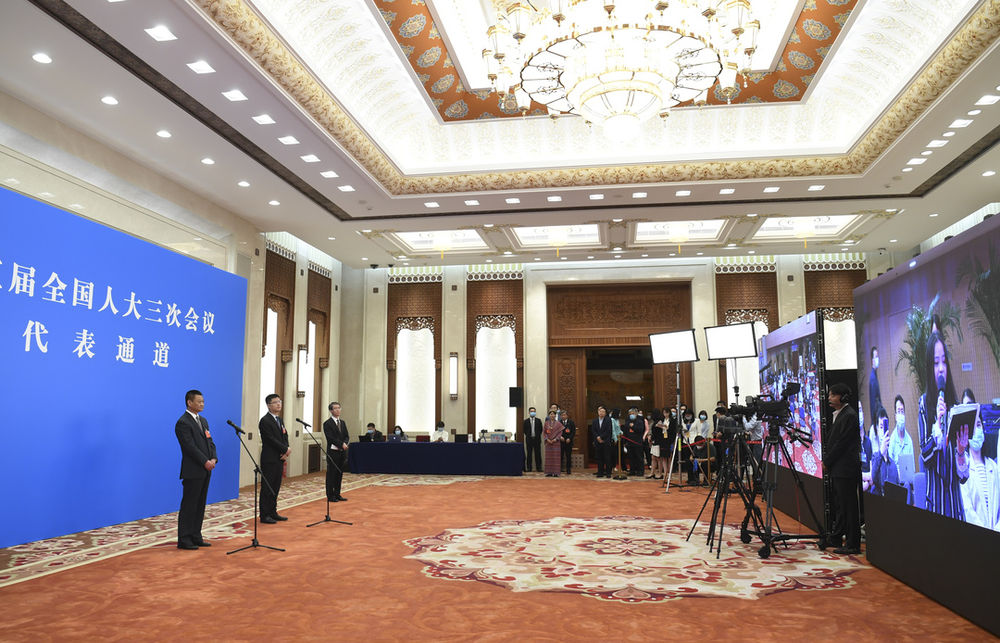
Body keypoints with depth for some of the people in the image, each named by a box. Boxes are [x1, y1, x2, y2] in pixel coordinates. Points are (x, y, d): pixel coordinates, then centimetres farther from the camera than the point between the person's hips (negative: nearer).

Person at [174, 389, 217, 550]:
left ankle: (195, 536, 19)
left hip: (205, 470, 8)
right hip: (193, 471, -8)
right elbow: (190, 447, -18)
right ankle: (184, 540, 5)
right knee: (188, 506, -2)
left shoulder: (203, 421, 16)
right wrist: (205, 462, -18)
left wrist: (213, 459, -3)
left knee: (200, 505, 12)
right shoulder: (183, 423, -12)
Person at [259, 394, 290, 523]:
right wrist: (286, 450, -12)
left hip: (279, 459, 8)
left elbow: (285, 437, 13)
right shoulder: (265, 421, -12)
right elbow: (271, 440, -18)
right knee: (267, 487, -3)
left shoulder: (279, 420, 16)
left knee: (276, 487, 11)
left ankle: (273, 512, 18)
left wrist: (285, 452, -4)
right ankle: (264, 515, 3)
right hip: (269, 460, -8)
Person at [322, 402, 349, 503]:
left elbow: (347, 436, 11)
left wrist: (345, 443, -9)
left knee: (339, 474, 10)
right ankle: (330, 496, 6)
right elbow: (331, 438, -15)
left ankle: (337, 494, 18)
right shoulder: (327, 423, -7)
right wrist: (341, 445, -18)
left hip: (342, 452, 7)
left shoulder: (343, 423, 15)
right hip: (333, 452, -6)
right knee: (331, 474, 0)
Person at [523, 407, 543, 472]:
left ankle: (538, 467, 5)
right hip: (529, 439, 0)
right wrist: (528, 435, 2)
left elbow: (541, 429, 7)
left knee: (538, 454, 1)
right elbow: (524, 430, 8)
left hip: (537, 439, 0)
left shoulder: (538, 420, 6)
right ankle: (528, 467, 5)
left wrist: (538, 436, 1)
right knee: (529, 454, 1)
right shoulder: (526, 421, 6)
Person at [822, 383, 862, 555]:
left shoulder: (849, 415, -14)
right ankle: (836, 536, 31)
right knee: (838, 504, 19)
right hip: (837, 469, 10)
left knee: (849, 506, -5)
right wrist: (826, 460, 12)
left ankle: (853, 544, 0)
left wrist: (827, 461, -10)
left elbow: (842, 443, -17)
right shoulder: (838, 414, 16)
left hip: (846, 469, -10)